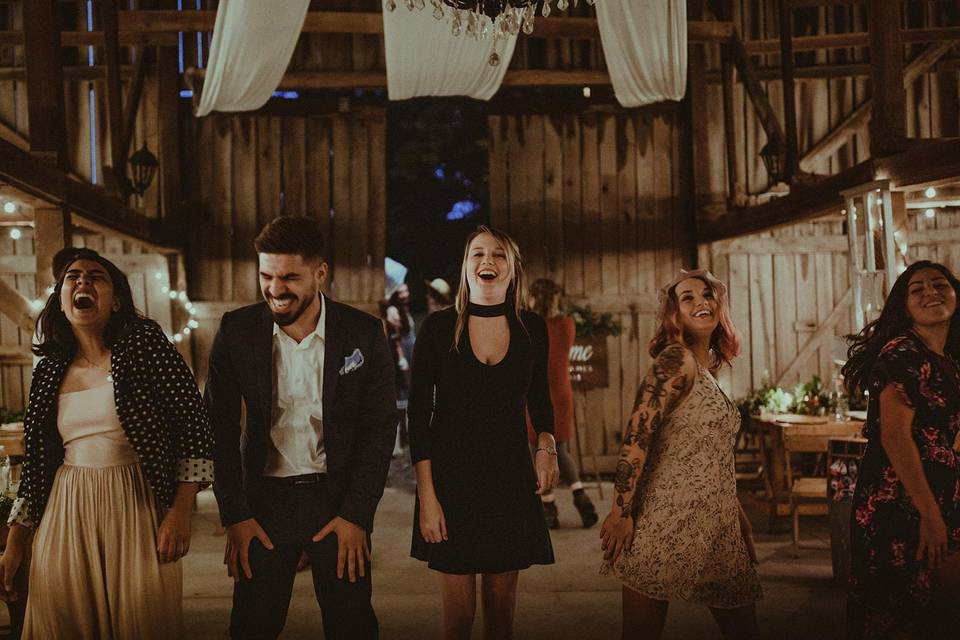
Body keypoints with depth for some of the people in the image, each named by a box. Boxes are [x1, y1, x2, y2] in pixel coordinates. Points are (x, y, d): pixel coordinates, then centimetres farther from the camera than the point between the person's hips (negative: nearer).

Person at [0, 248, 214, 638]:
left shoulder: (144, 343, -4)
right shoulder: (50, 370, 9)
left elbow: (194, 426, -7)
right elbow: (35, 461, 13)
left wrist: (181, 512, -12)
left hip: (139, 512, -4)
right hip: (66, 518, 4)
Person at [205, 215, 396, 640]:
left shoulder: (364, 333, -6)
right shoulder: (236, 331, -5)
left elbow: (380, 426, -2)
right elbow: (219, 425, 0)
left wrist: (356, 514, -7)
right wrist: (234, 515, -4)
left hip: (339, 498, 0)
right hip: (264, 500, 1)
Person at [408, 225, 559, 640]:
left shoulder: (532, 328, 0)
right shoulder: (438, 327, -7)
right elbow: (419, 415, -6)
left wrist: (547, 445, -3)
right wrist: (426, 496, -11)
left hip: (510, 479, 2)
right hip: (452, 478, -2)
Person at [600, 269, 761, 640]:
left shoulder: (705, 368, 17)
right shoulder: (676, 359, -10)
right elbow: (638, 435, -18)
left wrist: (738, 517, 21)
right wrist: (620, 512, -22)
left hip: (713, 524, 9)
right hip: (669, 521, -9)